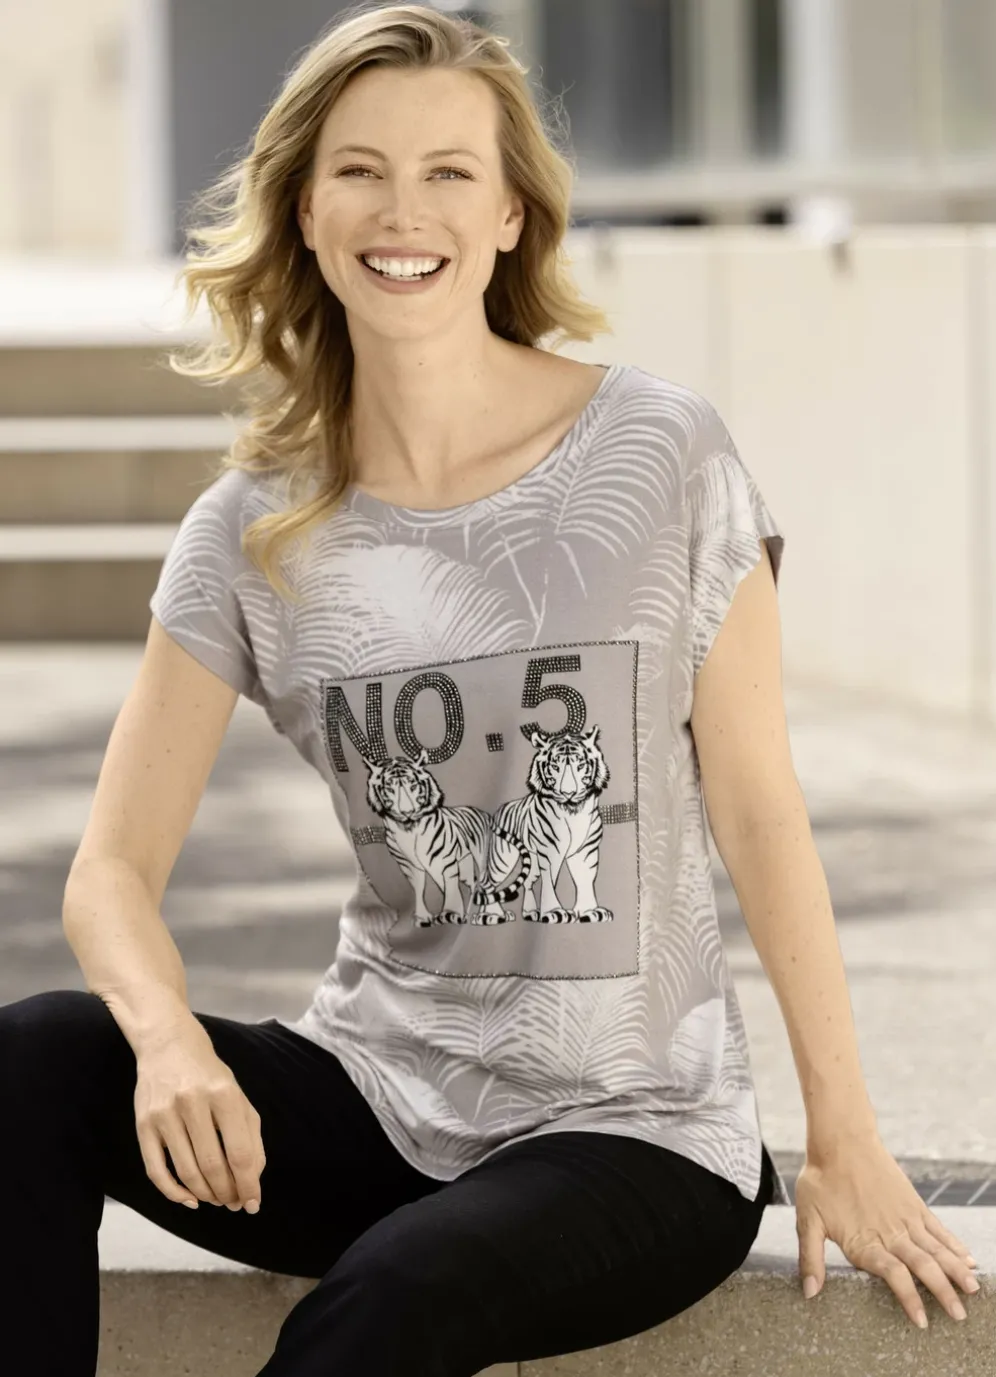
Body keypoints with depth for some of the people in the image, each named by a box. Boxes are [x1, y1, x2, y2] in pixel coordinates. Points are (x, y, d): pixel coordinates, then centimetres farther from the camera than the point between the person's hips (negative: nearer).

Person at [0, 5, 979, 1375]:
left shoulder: (660, 456, -6)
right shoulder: (253, 532, 2)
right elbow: (114, 868, -2)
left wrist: (844, 1136, -1)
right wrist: (171, 1041, -24)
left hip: (634, 1125, -3)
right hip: (376, 1094, 3)